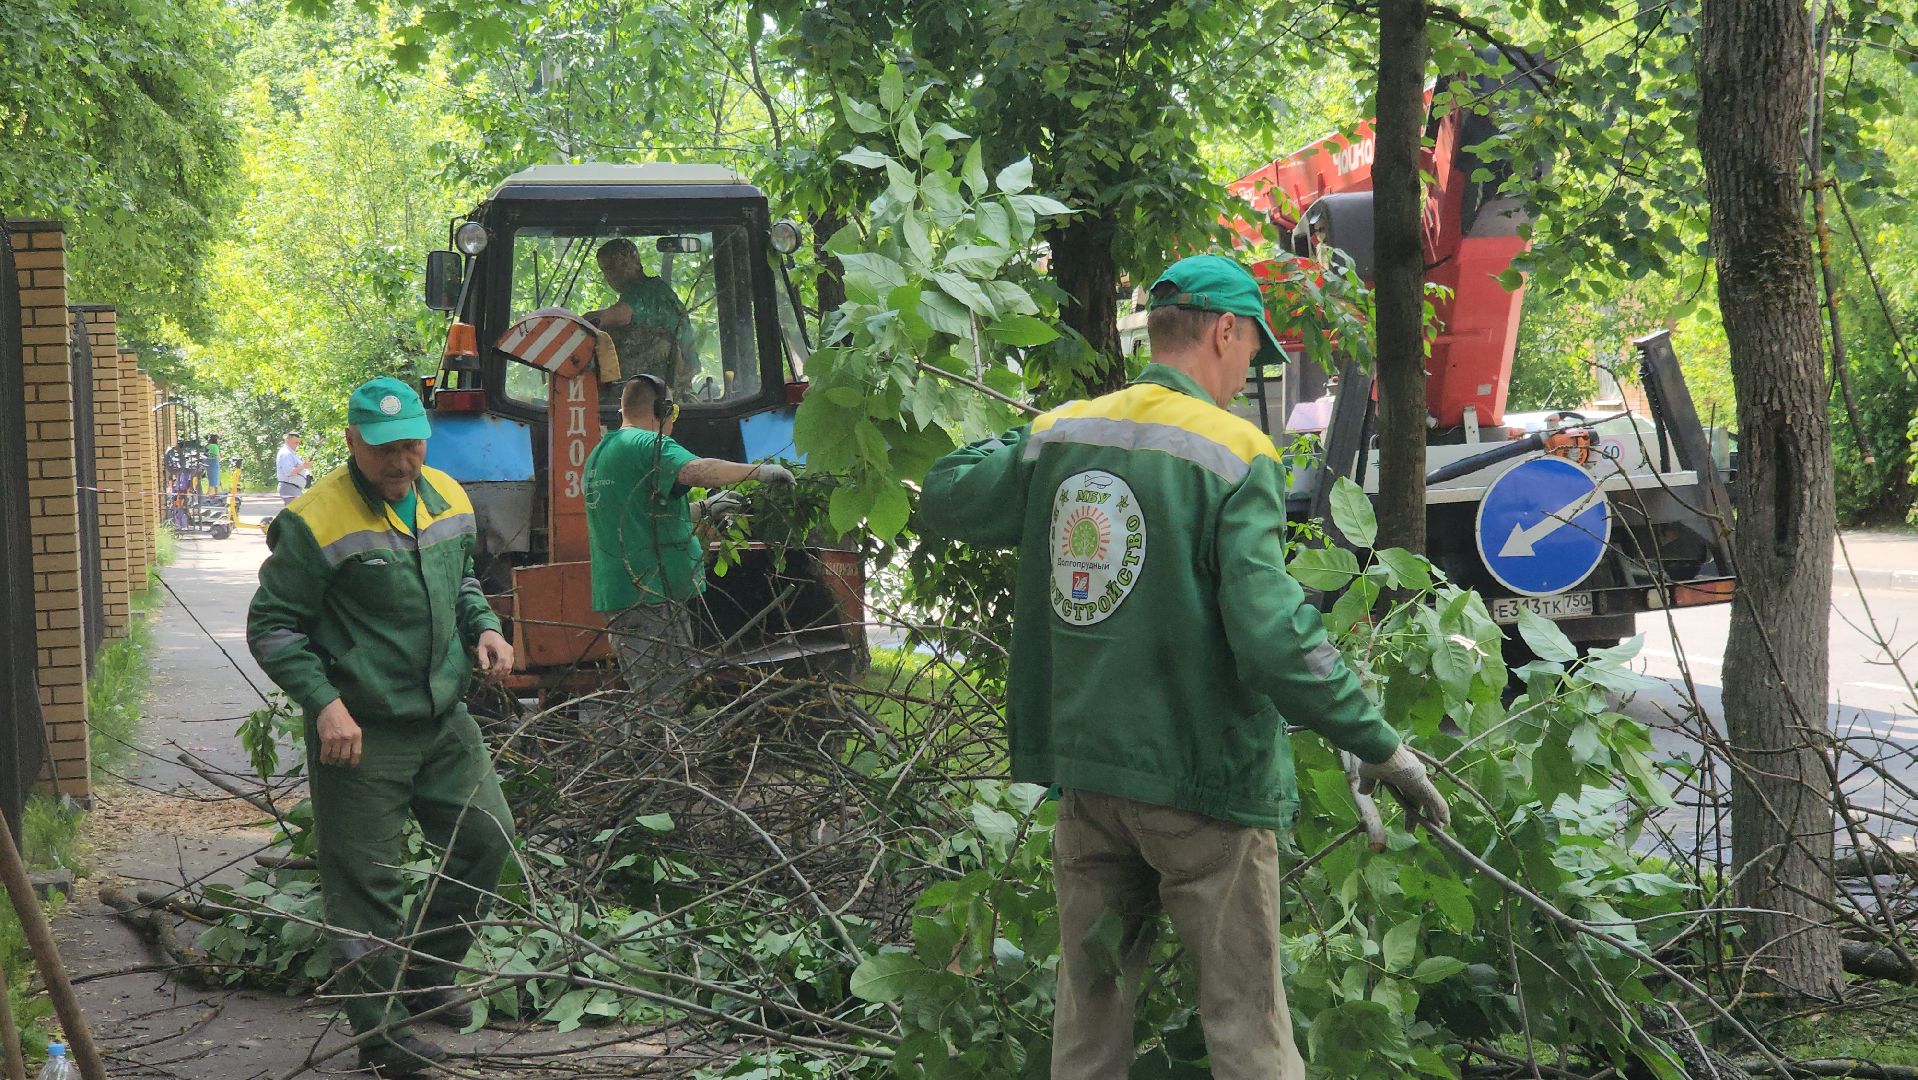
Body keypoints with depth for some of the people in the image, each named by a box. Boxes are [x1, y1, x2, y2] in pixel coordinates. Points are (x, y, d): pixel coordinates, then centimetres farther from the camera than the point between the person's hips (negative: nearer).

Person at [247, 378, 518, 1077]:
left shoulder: (449, 500, 7)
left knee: (488, 838, 13)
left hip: (444, 718, 7)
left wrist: (484, 628, 4)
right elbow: (272, 629, -12)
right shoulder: (314, 523, -15)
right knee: (366, 883, -1)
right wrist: (324, 702, -21)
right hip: (362, 731, -7)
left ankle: (424, 972, 33)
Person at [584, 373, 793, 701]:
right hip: (653, 588, -10)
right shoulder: (649, 444, -8)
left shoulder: (599, 453, 23)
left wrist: (704, 509, 32)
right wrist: (758, 471, -18)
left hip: (615, 590, 10)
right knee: (670, 697, -11)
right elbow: (696, 470, -28)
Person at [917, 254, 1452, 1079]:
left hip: (1087, 771, 6)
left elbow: (945, 498, 12)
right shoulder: (1233, 455, -14)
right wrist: (1381, 747, -16)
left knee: (1089, 1014, 15)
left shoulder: (1059, 435, 2)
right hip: (1201, 779, -5)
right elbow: (1272, 632, -22)